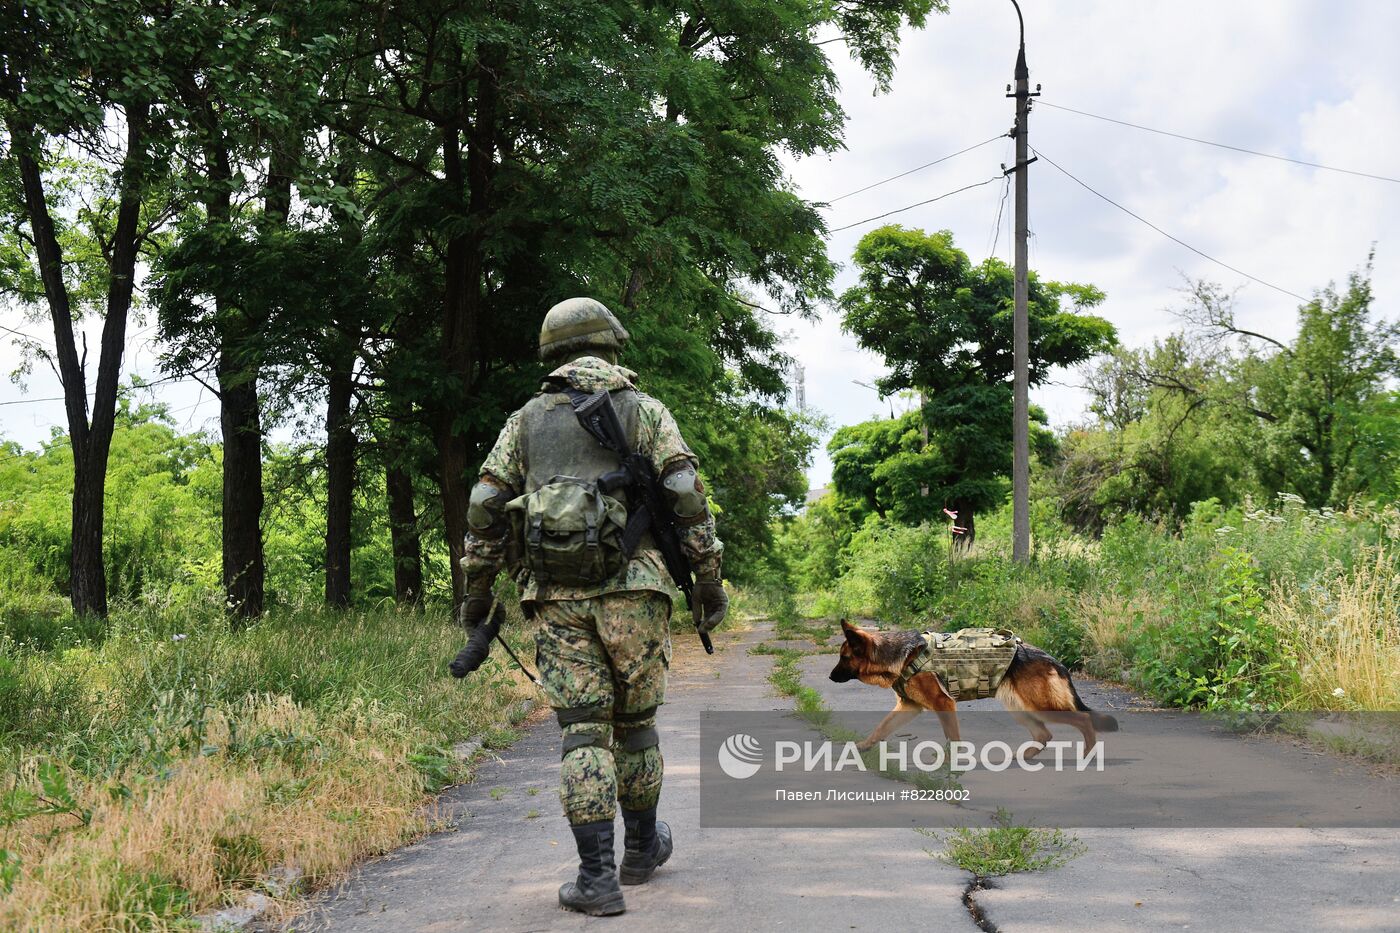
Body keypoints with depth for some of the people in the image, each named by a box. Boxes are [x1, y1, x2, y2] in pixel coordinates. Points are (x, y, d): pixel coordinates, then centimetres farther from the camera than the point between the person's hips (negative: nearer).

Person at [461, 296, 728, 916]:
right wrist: (709, 579, 1)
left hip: (557, 597, 1)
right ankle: (642, 848, 30)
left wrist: (478, 587, 14)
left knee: (583, 732, 1)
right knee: (634, 721, 15)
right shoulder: (644, 411, 7)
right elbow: (687, 495, -3)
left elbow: (485, 505, 8)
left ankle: (597, 877, -4)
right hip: (631, 590, -1)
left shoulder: (528, 418, 14)